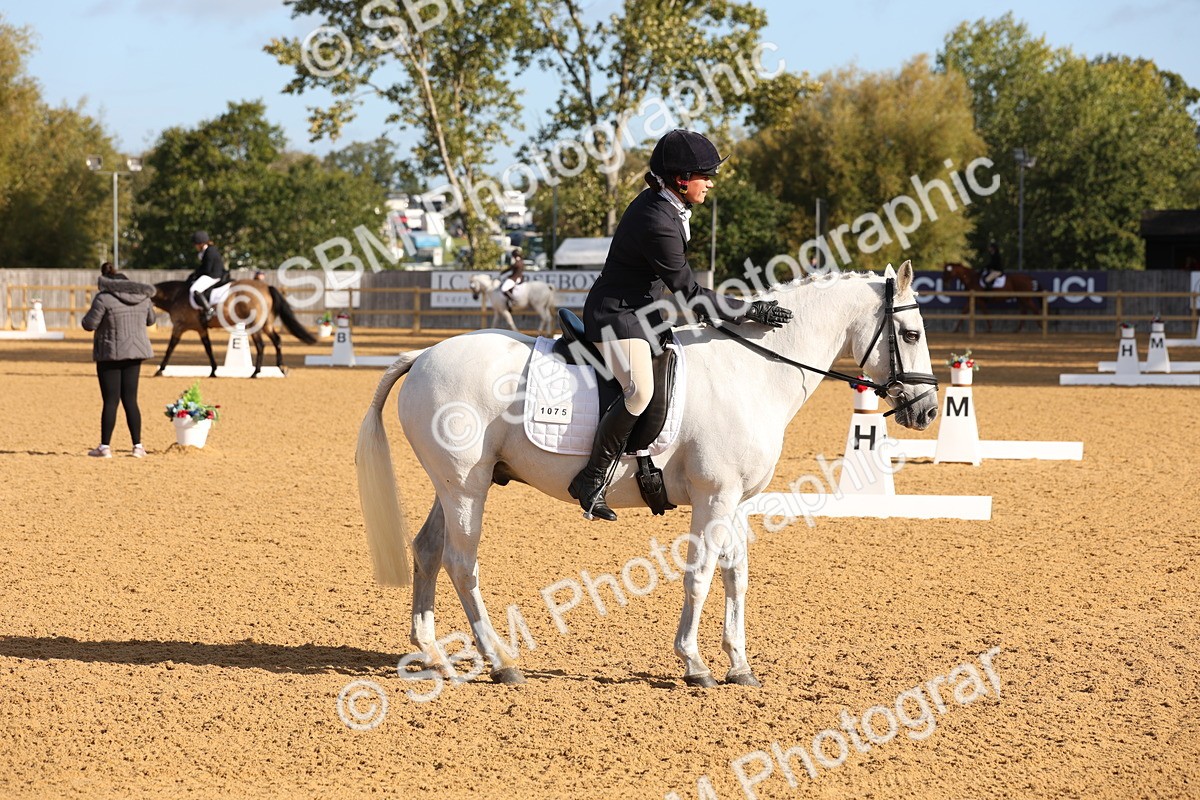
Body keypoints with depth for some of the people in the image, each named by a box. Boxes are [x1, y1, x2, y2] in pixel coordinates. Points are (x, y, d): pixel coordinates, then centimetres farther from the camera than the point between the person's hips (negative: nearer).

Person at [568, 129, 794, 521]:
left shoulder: (660, 203, 5)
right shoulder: (657, 222, -26)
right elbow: (689, 293, -20)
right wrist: (750, 311, -16)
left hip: (643, 312, 11)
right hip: (617, 315, -11)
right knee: (640, 391, -28)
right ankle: (591, 479, -19)